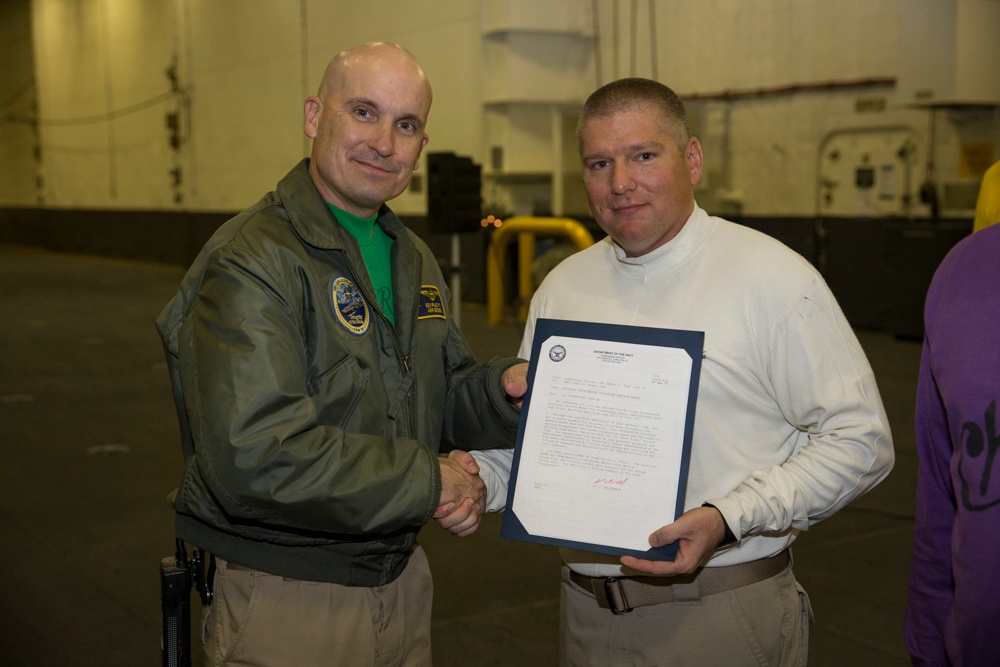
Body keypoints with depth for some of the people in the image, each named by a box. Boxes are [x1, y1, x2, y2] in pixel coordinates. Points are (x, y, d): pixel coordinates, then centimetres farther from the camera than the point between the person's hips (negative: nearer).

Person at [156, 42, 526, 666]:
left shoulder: (413, 258, 10)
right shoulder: (250, 263, -20)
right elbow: (254, 460, -29)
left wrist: (507, 388, -9)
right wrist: (425, 479, -20)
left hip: (404, 580, 8)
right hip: (287, 600, -8)